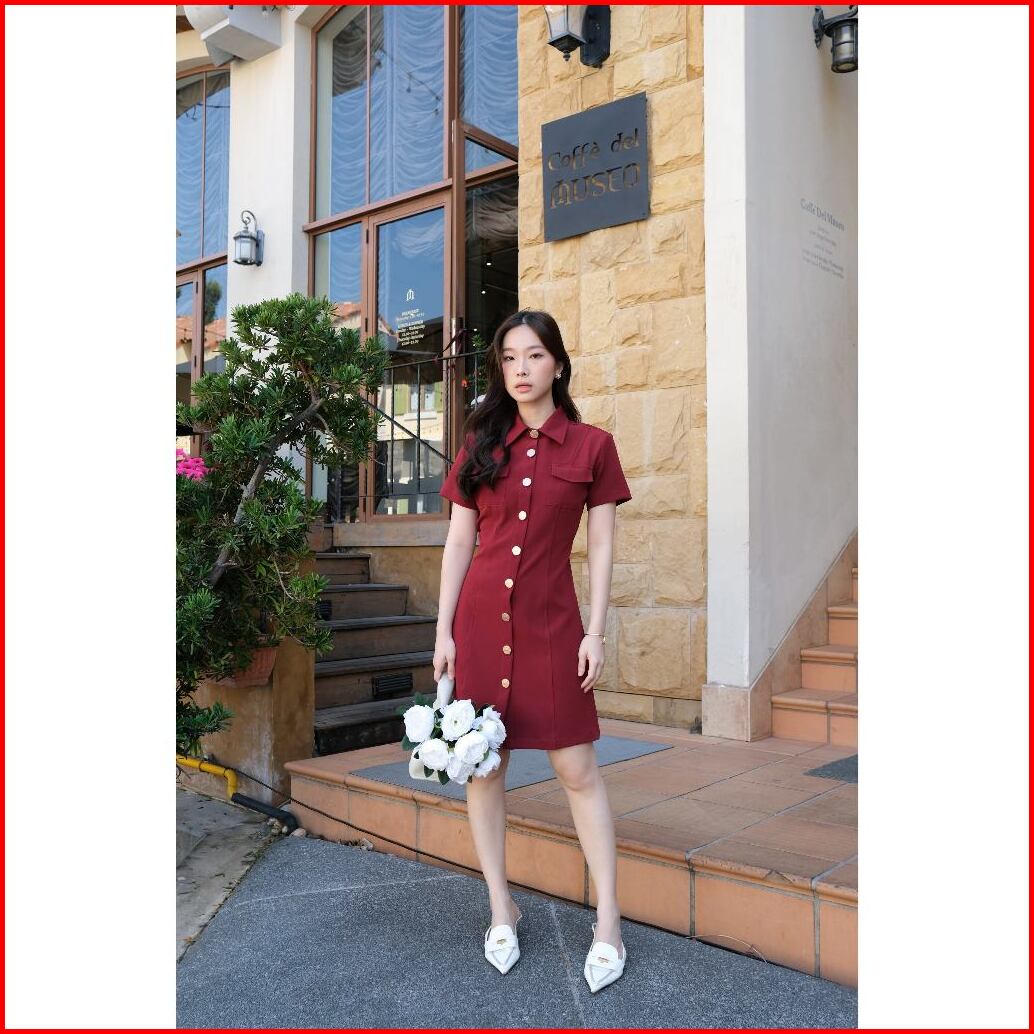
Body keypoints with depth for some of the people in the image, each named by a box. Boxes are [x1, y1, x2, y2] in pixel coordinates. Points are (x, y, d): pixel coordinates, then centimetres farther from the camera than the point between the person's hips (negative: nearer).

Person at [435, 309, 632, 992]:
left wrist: (596, 632, -5)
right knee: (483, 766, 8)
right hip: (481, 618, 3)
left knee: (578, 769, 0)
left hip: (551, 622, -2)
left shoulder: (592, 446, 1)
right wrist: (444, 631, 2)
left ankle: (609, 922, 14)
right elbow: (459, 540, 6)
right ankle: (501, 908, 24)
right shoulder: (482, 444, 7)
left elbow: (601, 546, 1)